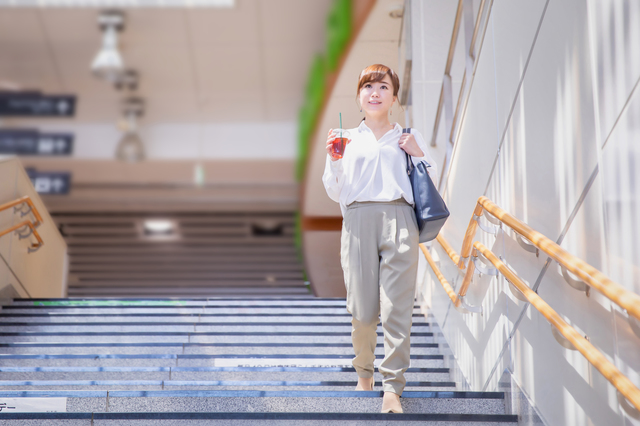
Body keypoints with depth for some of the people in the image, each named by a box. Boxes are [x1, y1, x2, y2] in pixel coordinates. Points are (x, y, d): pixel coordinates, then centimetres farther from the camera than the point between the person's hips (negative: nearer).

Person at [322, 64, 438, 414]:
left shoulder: (409, 138, 19)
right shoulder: (346, 139, 18)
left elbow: (431, 186, 17)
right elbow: (335, 193, 14)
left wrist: (419, 155, 2)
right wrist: (334, 160, -2)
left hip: (399, 219, 0)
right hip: (358, 219, 0)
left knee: (397, 308, -10)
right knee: (362, 309, -3)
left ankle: (392, 388, -6)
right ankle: (364, 373, 22)